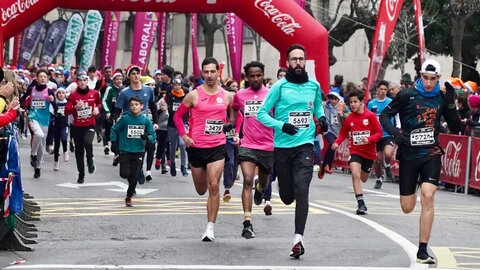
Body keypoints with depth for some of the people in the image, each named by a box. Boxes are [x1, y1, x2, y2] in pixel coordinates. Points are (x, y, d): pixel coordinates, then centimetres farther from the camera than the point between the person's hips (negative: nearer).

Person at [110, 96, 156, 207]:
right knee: (125, 174, -12)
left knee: (135, 177, 1)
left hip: (139, 152, 1)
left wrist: (147, 138, -18)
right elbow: (114, 129, 6)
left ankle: (129, 197, 20)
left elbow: (153, 135, 3)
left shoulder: (146, 120, -3)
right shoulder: (125, 118, -6)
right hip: (125, 151, -1)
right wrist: (113, 141, -2)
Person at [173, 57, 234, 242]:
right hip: (196, 147, 0)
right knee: (201, 190, 12)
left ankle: (210, 227, -9)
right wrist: (184, 135, -7)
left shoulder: (227, 96, 3)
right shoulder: (194, 95, -4)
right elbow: (178, 116, 5)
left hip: (217, 146, 0)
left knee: (213, 186, -13)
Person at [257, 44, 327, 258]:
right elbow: (261, 113, -3)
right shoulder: (280, 87, -4)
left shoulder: (314, 86, 6)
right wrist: (281, 125, -17)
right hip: (282, 146, -1)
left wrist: (321, 117, 6)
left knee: (301, 190, -16)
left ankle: (298, 238, -17)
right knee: (287, 196, 7)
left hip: (305, 145, 1)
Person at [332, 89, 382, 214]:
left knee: (363, 179, 13)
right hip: (355, 151, 0)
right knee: (355, 174, -22)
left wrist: (369, 139, -24)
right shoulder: (349, 119, -2)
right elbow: (343, 134, 9)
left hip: (369, 152, 0)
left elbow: (379, 133, -7)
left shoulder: (370, 116, -9)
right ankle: (361, 203, -19)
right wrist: (336, 143, -10)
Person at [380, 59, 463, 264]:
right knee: (407, 208, 5)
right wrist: (395, 133, -17)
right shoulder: (407, 95, -5)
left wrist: (451, 103, -8)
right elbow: (384, 115, 0)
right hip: (409, 154, -1)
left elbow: (456, 129, 5)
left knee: (427, 195, -20)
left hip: (431, 154, 1)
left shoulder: (441, 98, 3)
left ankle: (422, 251, -14)